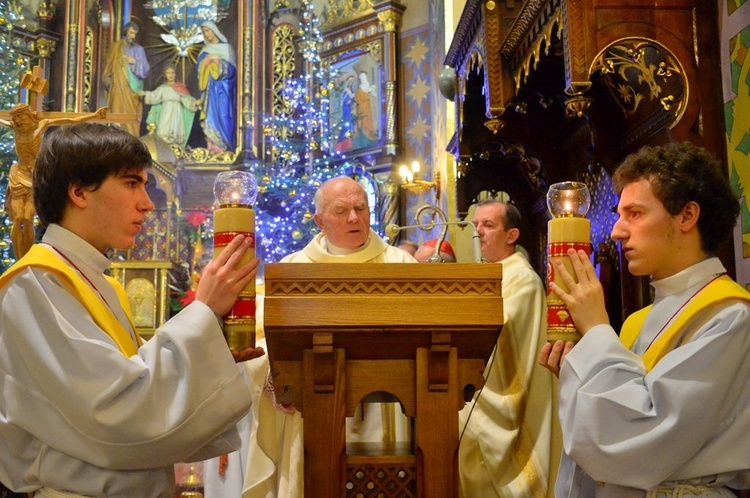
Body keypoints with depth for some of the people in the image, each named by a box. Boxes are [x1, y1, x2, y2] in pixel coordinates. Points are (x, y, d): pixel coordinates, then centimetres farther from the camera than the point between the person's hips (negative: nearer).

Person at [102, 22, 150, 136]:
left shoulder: (139, 49, 11)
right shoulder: (116, 47, 6)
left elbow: (145, 70, 4)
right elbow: (108, 67, 7)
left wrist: (135, 62, -12)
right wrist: (108, 82, -5)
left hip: (133, 90, 2)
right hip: (118, 89, -2)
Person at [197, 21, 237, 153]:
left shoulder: (226, 48, 3)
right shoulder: (205, 50, 17)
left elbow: (231, 68, -5)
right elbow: (200, 68, 11)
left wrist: (218, 61, -12)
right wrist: (208, 59, -5)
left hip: (223, 88, -4)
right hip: (210, 89, 4)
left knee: (223, 116, -12)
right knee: (211, 118, -3)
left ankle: (225, 149, -11)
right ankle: (213, 148, -3)